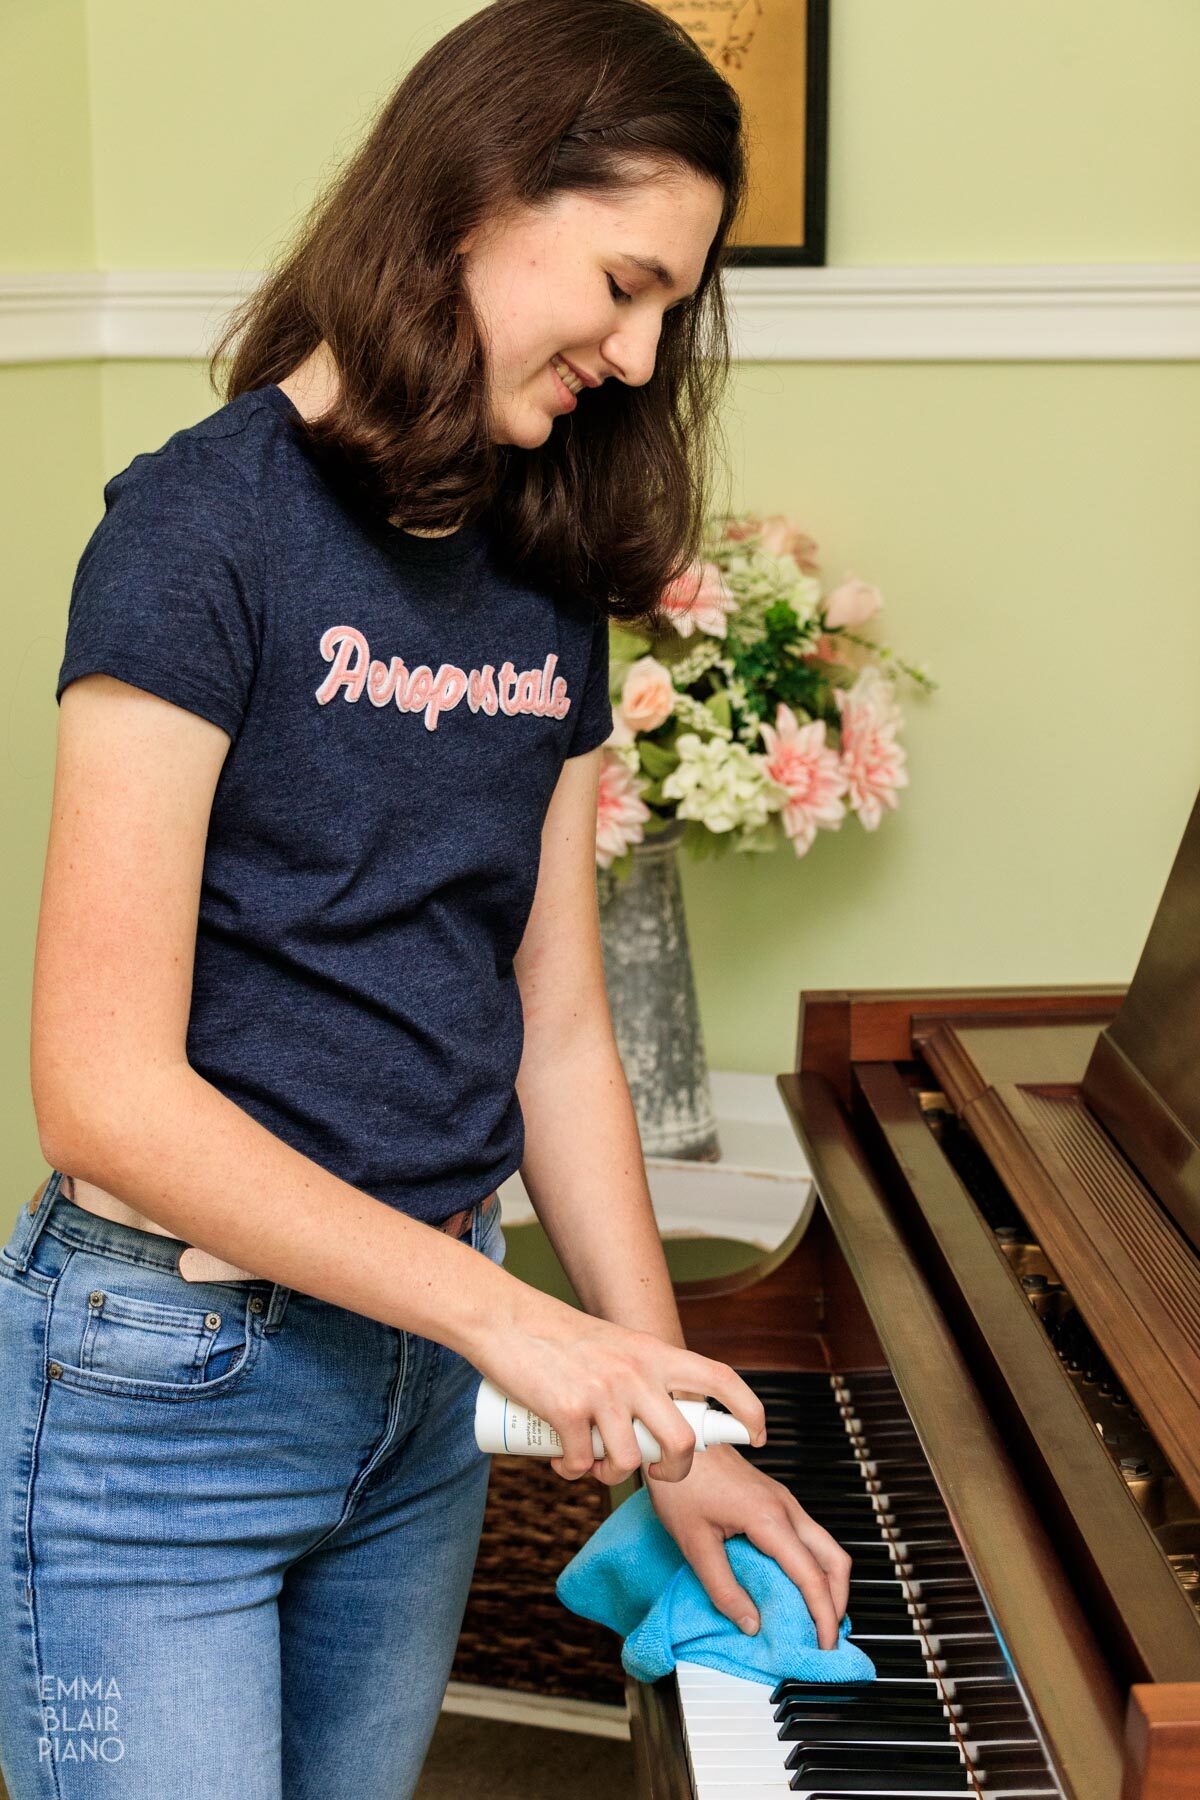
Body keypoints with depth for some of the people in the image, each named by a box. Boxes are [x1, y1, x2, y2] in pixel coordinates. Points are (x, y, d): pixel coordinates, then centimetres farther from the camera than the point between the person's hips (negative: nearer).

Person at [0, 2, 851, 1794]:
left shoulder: (547, 585, 6)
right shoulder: (206, 528, -16)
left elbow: (558, 1037, 8)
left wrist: (672, 1430, 6)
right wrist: (507, 1316, -19)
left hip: (414, 1384, 7)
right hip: (169, 1373, -6)